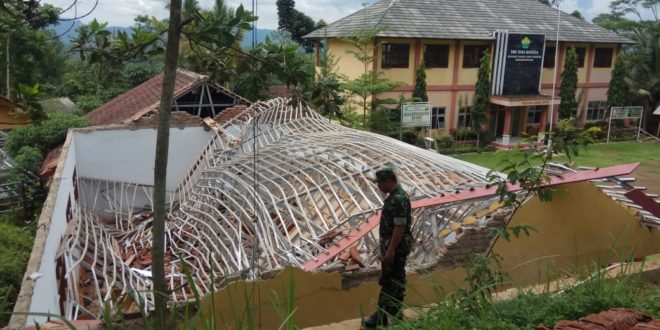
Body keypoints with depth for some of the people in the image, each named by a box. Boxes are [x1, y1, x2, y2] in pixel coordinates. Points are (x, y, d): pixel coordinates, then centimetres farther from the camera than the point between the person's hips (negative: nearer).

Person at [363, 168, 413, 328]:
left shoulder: (399, 199, -22)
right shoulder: (394, 196, 11)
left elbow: (400, 227, -25)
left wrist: (390, 250, -24)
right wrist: (387, 247, 21)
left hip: (396, 247, -10)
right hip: (393, 245, 10)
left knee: (389, 282, -3)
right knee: (396, 280, 15)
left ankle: (381, 317, 5)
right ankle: (395, 313, 25)